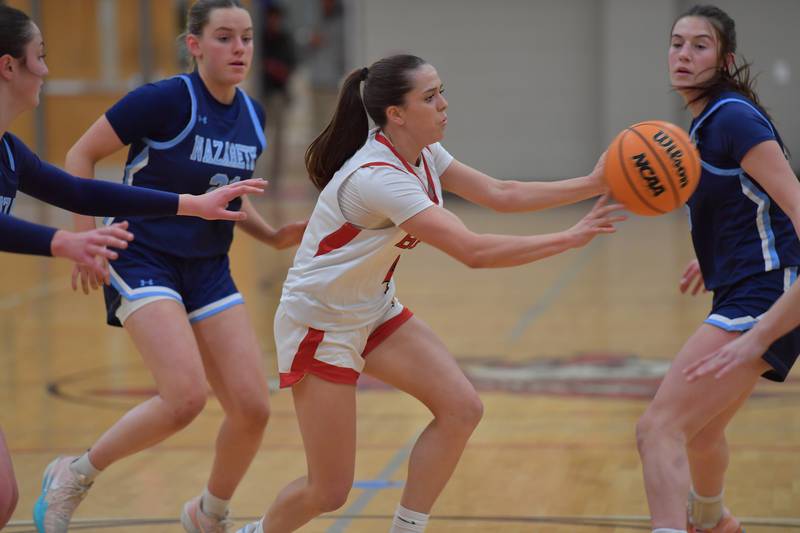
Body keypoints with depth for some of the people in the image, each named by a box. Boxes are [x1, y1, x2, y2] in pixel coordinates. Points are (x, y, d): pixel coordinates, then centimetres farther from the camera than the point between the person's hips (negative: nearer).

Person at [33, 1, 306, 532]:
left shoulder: (252, 118, 5)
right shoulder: (165, 100, -15)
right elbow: (81, 154, -8)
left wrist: (274, 235, 6)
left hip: (208, 270, 7)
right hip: (144, 263, -6)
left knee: (252, 408, -3)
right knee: (186, 397, -24)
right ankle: (73, 476, -1)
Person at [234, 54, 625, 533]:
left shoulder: (422, 155, -2)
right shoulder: (379, 177, -30)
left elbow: (499, 194, -2)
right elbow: (474, 251, -34)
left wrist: (591, 185, -13)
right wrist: (571, 238, -32)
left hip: (374, 311, 9)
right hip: (320, 325, -9)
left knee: (461, 408, -9)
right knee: (329, 491, -4)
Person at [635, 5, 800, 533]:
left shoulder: (734, 118, -14)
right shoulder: (706, 121, 14)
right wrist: (711, 258, 38)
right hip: (741, 296, 10)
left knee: (659, 430, -23)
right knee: (700, 430, 32)